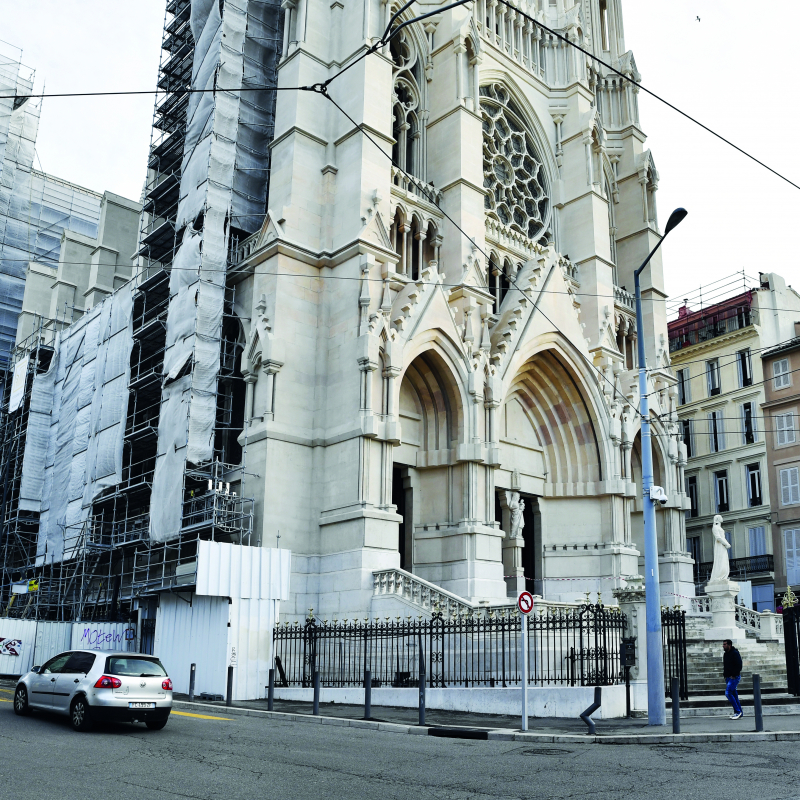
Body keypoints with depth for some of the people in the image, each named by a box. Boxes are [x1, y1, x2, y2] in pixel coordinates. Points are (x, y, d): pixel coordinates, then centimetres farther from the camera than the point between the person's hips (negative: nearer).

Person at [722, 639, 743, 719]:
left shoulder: (735, 653, -13)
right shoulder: (726, 654, 15)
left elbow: (739, 665, -18)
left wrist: (733, 675, -19)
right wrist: (725, 675, 14)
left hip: (734, 677, -9)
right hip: (728, 678, 9)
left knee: (728, 693, -16)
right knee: (733, 694, 10)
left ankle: (738, 711, -11)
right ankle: (739, 712, 16)